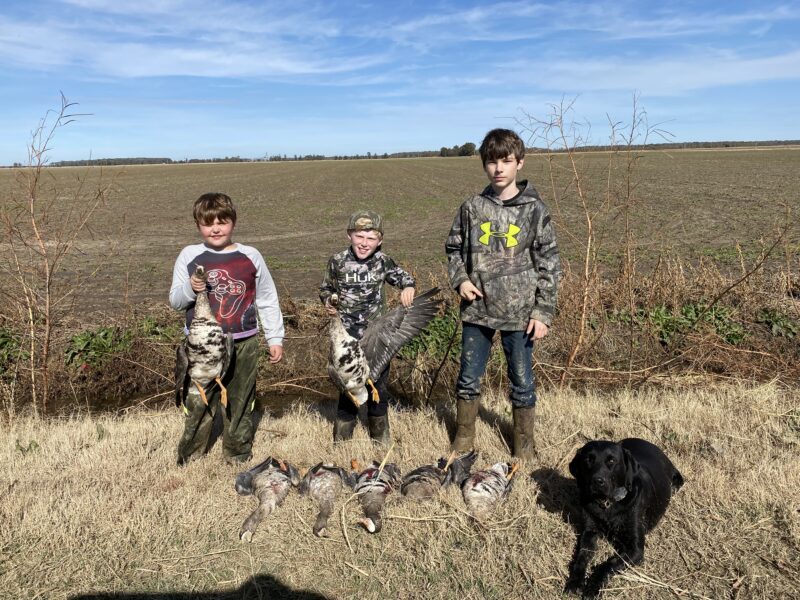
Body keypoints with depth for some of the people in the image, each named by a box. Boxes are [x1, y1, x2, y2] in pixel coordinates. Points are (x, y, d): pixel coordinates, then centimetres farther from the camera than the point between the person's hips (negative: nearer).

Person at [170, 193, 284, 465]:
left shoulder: (251, 256, 0)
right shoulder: (189, 256, -1)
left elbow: (268, 301, 7)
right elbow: (175, 300, 2)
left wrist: (275, 338, 7)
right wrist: (190, 288, -19)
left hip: (243, 344, 1)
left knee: (240, 402, 13)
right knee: (197, 404, 5)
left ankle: (238, 456, 30)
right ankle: (188, 458, 23)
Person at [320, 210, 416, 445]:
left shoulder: (382, 261, -4)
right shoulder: (338, 261, -6)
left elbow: (402, 276, 11)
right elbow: (326, 288, 8)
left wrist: (408, 286, -10)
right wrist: (328, 301, -13)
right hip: (348, 337, -1)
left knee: (379, 385, 13)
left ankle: (380, 436, 34)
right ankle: (342, 438, 24)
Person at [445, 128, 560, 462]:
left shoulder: (533, 210, -4)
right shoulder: (472, 208, 2)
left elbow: (549, 263, -3)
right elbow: (454, 249, 14)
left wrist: (543, 311, -7)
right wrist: (460, 279, -4)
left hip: (519, 312, -2)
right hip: (477, 310, 2)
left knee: (522, 382, 11)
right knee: (469, 378, 12)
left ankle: (524, 444, 31)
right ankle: (464, 438, 32)